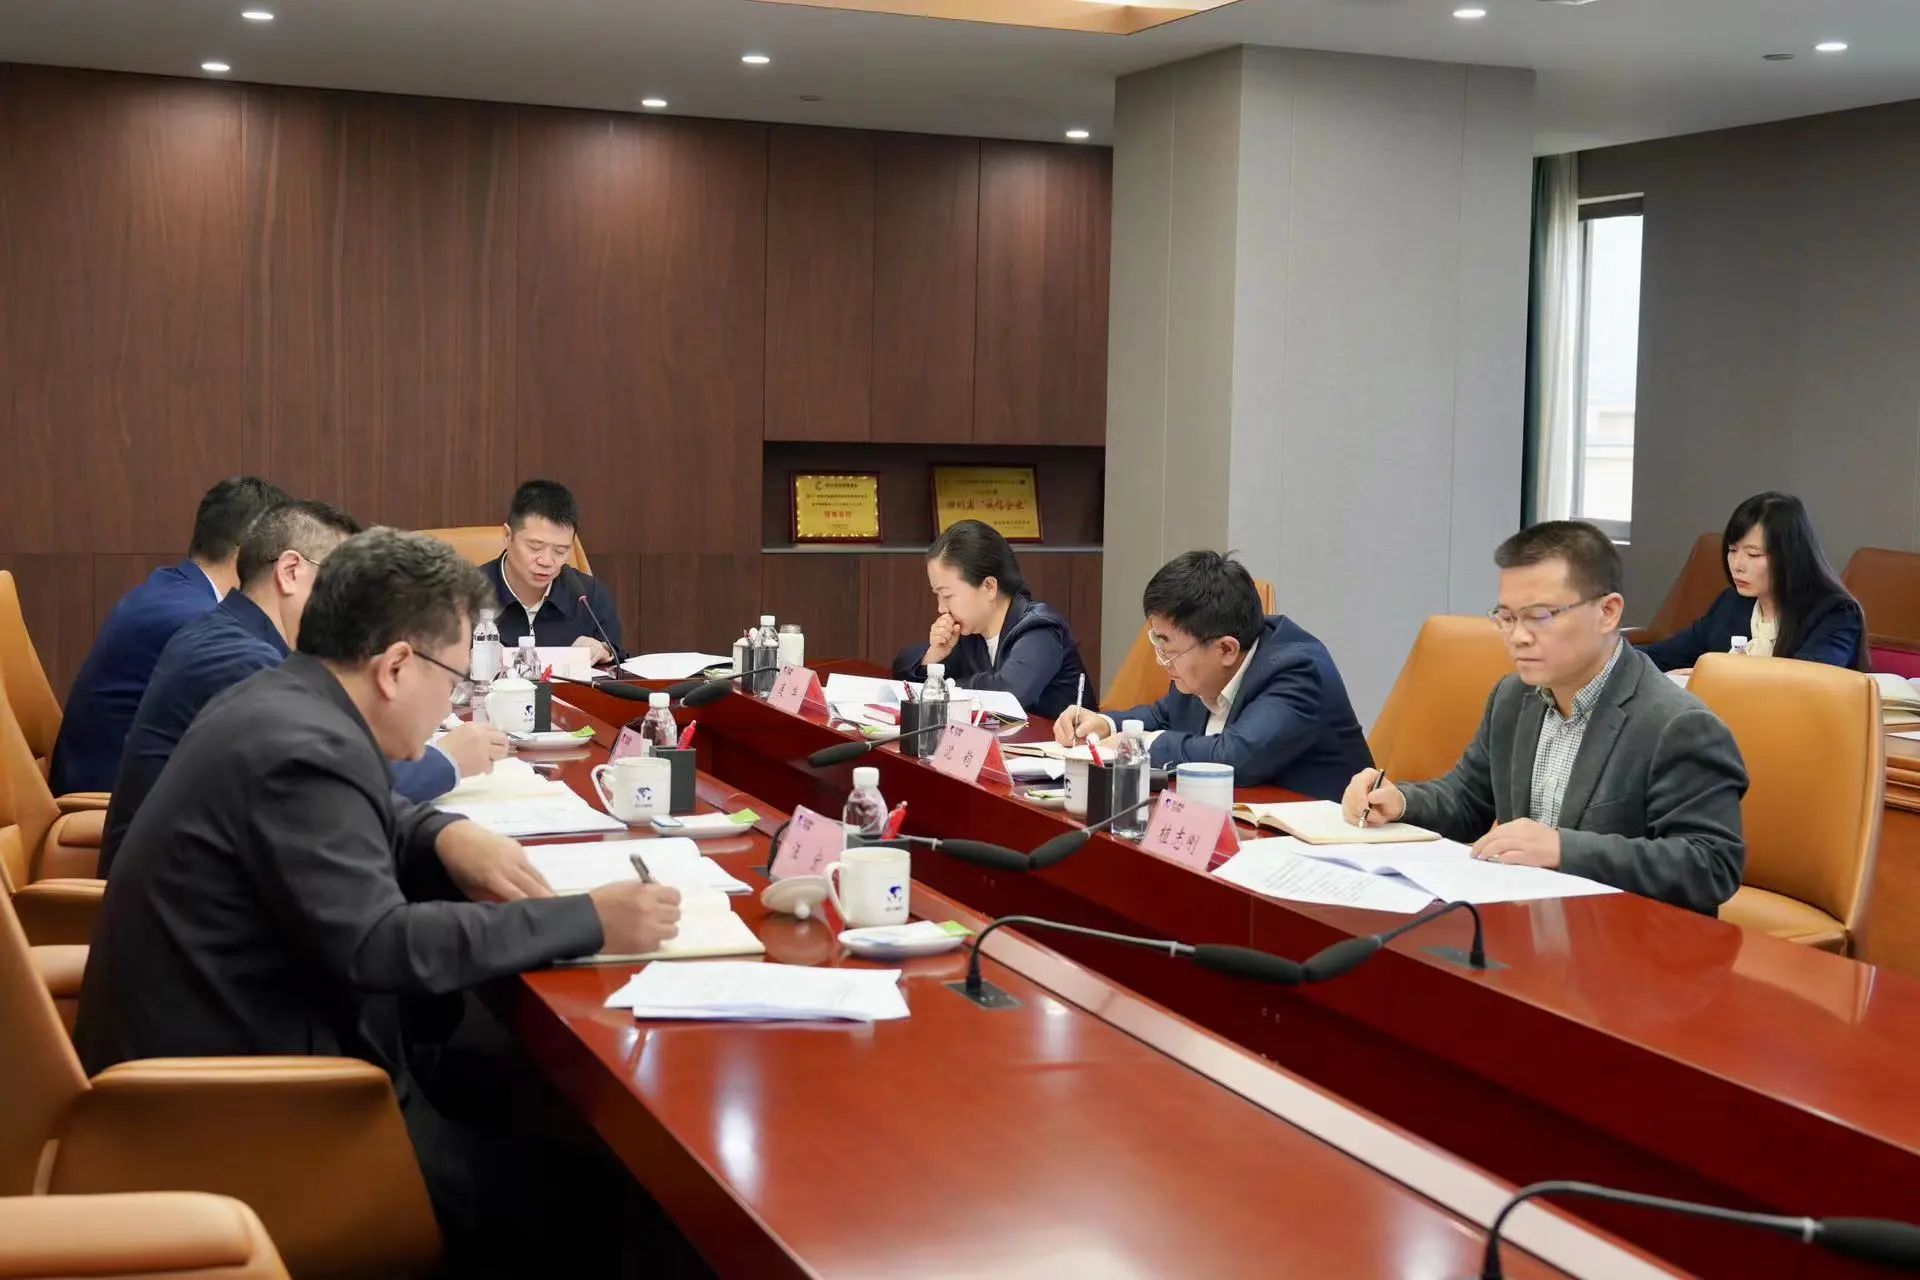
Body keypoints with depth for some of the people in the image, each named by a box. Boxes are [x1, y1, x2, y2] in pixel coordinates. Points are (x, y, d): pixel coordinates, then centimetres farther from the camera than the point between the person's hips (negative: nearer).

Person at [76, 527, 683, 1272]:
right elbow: (377, 947, -29)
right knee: (548, 1198, -8)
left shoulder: (282, 703, 6)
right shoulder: (302, 750, -23)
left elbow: (352, 829, 23)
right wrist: (588, 923, -26)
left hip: (224, 1048, 10)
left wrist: (447, 836, 1)